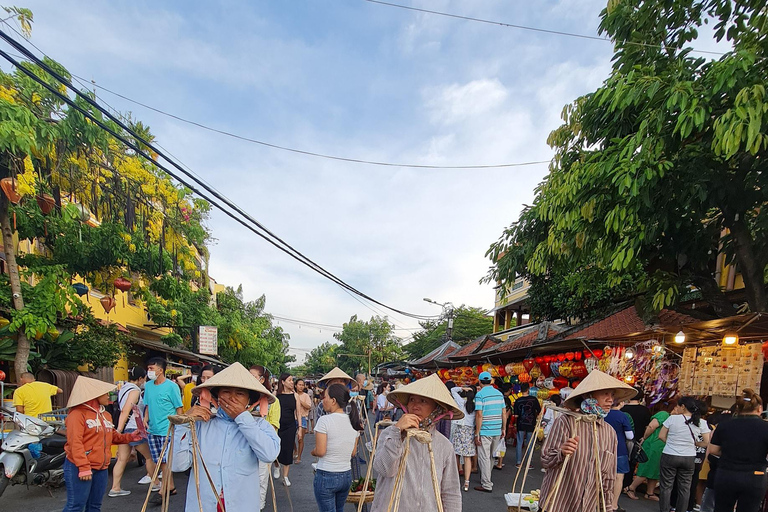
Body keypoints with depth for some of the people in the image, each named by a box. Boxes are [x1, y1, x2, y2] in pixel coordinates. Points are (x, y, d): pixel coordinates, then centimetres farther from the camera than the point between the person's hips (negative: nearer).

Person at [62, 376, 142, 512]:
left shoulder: (105, 414, 16)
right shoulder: (78, 414, -12)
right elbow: (75, 443, -20)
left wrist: (129, 437, 7)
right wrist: (83, 467, -24)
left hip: (102, 468, 8)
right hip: (79, 468, -8)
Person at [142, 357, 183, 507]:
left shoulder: (172, 386, -9)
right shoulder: (148, 386, 9)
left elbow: (179, 408, -6)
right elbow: (148, 405, 18)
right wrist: (145, 419, 2)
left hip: (167, 429, -7)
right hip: (152, 429, 7)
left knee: (165, 461, -5)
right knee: (160, 461, 12)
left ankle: (162, 492, 1)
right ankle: (171, 487, 24)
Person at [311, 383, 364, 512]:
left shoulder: (324, 420, -17)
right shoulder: (353, 421, 1)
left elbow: (320, 451, -17)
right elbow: (353, 453, 7)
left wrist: (313, 452, 3)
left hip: (326, 476, -6)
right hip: (346, 475, 6)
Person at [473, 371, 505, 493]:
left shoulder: (480, 394, -12)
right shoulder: (499, 394, 6)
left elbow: (479, 415, -16)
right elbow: (503, 413, 8)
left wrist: (477, 433, -12)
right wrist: (503, 429, 17)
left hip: (485, 431, -6)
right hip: (497, 431, 6)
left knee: (484, 458, 2)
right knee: (491, 457, 18)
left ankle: (486, 485, 4)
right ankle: (486, 479, 31)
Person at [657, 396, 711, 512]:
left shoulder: (673, 418, -11)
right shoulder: (701, 423, -4)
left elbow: (661, 436, -6)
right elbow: (707, 442, -2)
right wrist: (692, 442, 12)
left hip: (669, 456, -2)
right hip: (689, 458, 2)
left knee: (666, 486, 9)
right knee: (684, 488, 14)